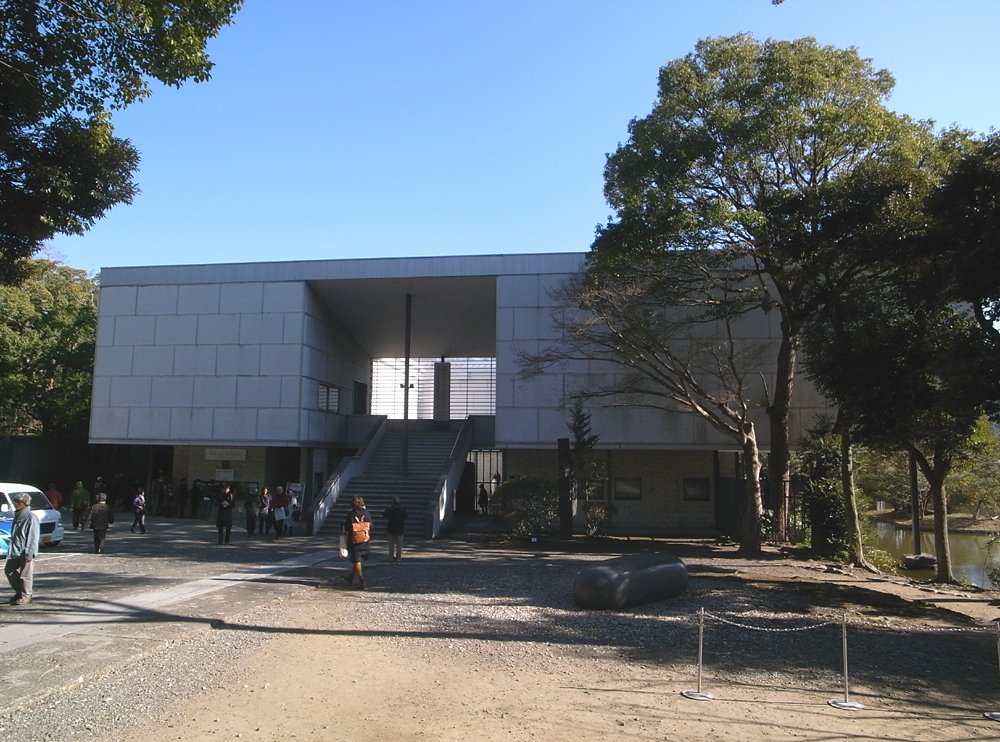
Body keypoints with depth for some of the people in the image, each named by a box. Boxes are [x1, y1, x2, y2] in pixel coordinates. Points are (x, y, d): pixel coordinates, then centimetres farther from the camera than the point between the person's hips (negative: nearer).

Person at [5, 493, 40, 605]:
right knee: (9, 571, 14)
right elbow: (14, 535, 21)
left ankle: (25, 596, 11)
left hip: (25, 553, -9)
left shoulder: (31, 518, -14)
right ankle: (19, 592, 29)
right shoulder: (17, 516, 13)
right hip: (15, 552, 9)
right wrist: (10, 550, 17)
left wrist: (28, 553, -20)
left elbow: (33, 537, -17)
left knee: (25, 575, -1)